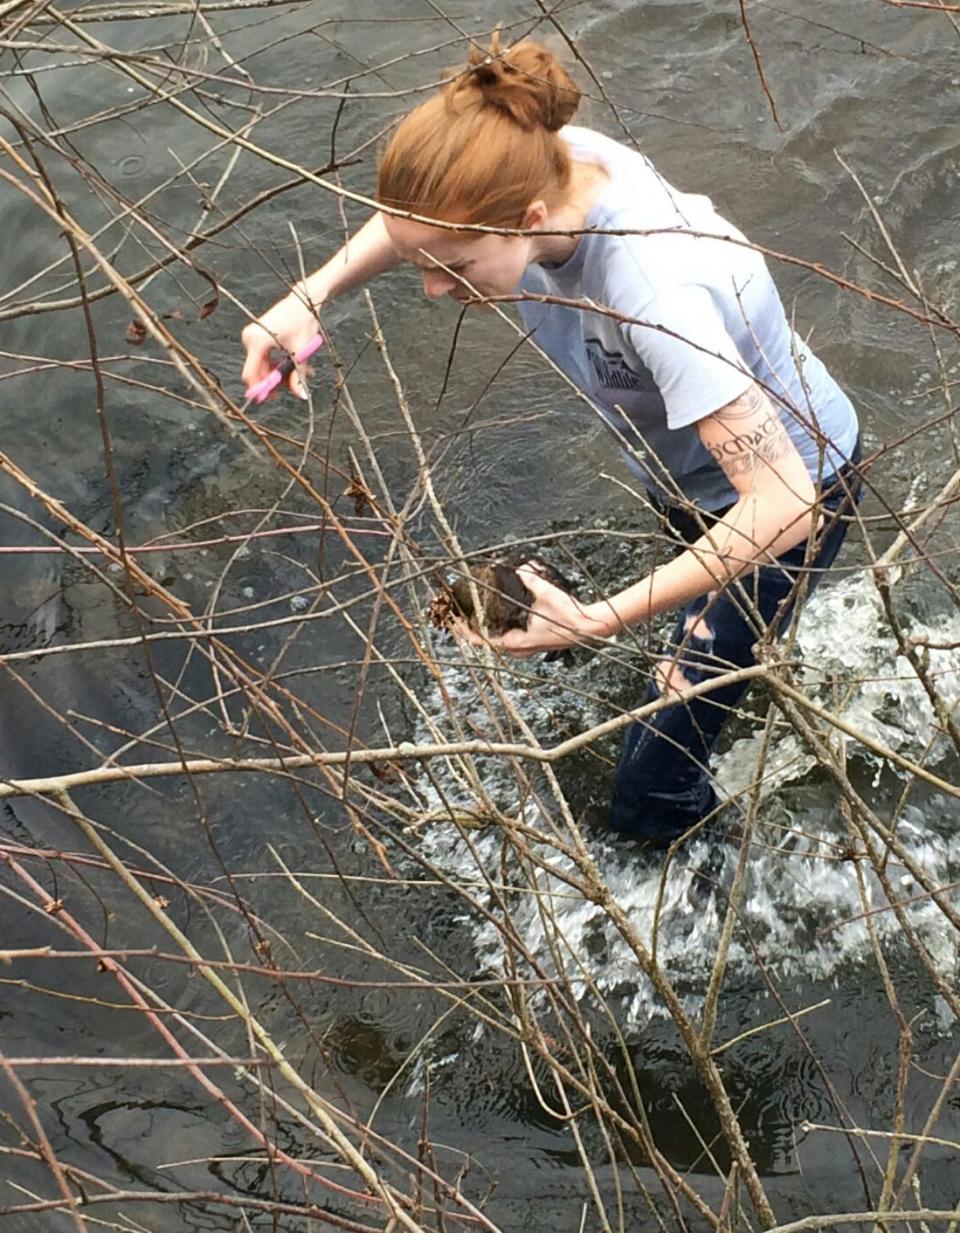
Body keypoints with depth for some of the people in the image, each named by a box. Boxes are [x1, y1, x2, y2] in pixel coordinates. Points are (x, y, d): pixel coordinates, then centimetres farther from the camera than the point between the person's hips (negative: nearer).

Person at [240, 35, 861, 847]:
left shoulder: (657, 295, -47)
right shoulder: (544, 159, -26)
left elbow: (782, 506, -46)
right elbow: (423, 216, -4)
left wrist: (594, 622, -48)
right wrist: (311, 297, -22)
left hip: (794, 488, -7)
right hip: (687, 468, 7)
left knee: (653, 794, 1)